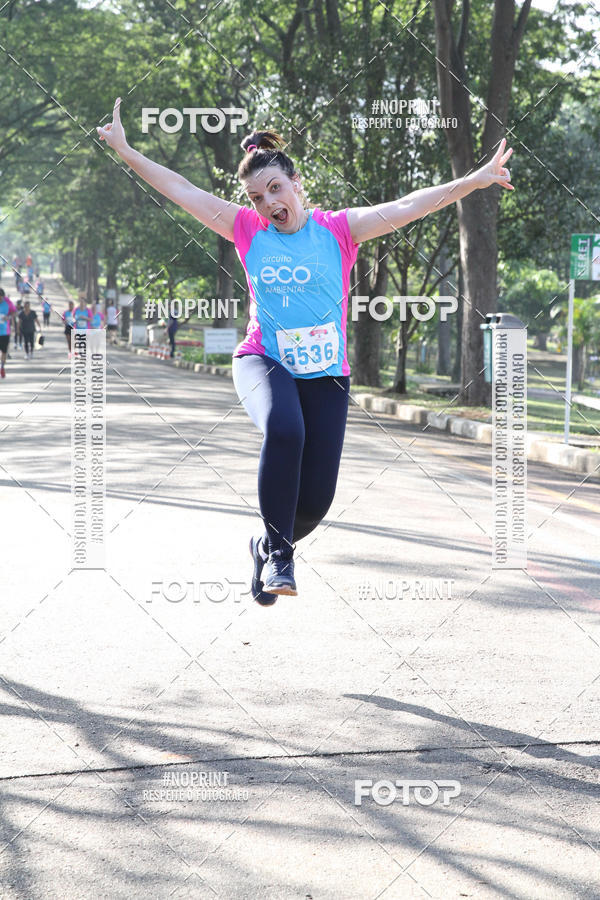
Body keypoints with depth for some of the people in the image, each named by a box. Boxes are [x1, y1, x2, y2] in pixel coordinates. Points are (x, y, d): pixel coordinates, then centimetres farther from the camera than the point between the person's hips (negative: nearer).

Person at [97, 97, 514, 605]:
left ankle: (270, 545, 32)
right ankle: (279, 552, -20)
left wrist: (476, 181, -17)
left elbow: (407, 207, -9)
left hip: (324, 374, 1)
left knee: (315, 500, -3)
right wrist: (125, 151, 2)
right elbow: (181, 190, 4)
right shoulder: (248, 231, 3)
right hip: (264, 362, -1)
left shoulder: (337, 229, 0)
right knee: (282, 429, -36)